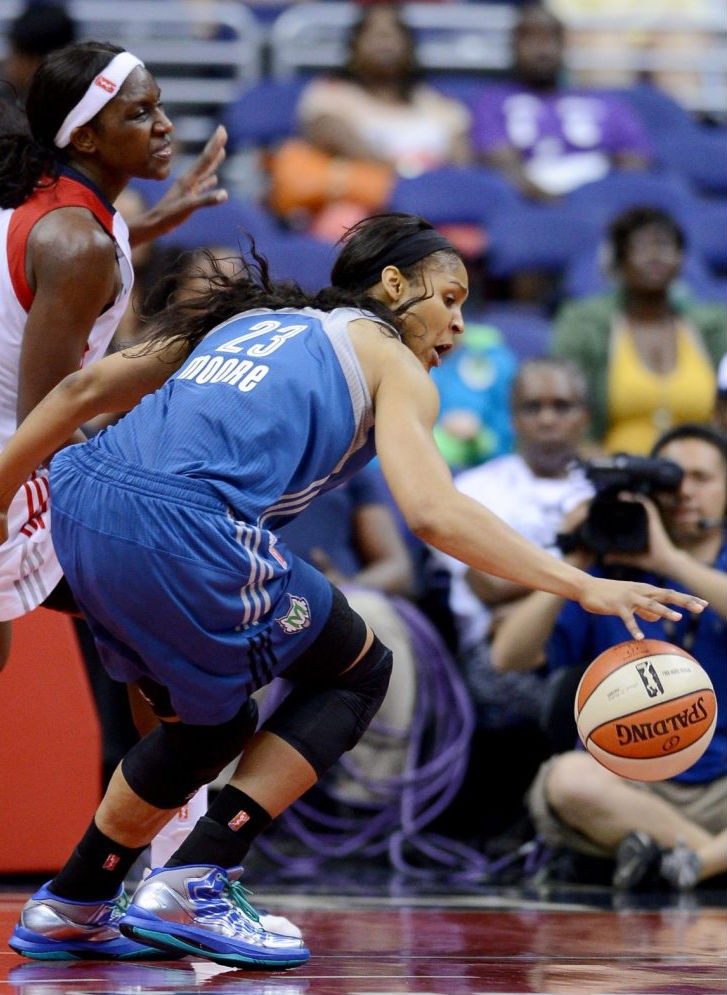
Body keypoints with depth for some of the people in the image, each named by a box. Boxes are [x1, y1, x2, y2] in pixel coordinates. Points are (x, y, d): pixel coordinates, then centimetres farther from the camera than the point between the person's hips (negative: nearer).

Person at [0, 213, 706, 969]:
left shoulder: (247, 319, 30)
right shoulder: (391, 364, 10)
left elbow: (87, 387, 23)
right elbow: (432, 511, -7)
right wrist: (583, 588, -9)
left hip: (80, 503, 7)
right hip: (184, 530, -7)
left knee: (209, 723, 28)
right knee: (357, 671, 15)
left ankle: (67, 910, 33)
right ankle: (193, 888, 5)